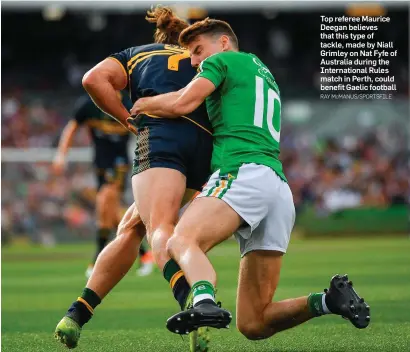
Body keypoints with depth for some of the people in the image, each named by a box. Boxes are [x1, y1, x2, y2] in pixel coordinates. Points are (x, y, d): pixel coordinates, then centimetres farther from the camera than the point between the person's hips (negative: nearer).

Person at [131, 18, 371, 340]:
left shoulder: (222, 60, 12)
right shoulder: (266, 75, 36)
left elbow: (182, 104, -1)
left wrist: (143, 105, 19)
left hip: (244, 172, -8)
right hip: (280, 189, 8)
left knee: (183, 241, -31)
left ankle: (205, 302, -59)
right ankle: (328, 301, -14)